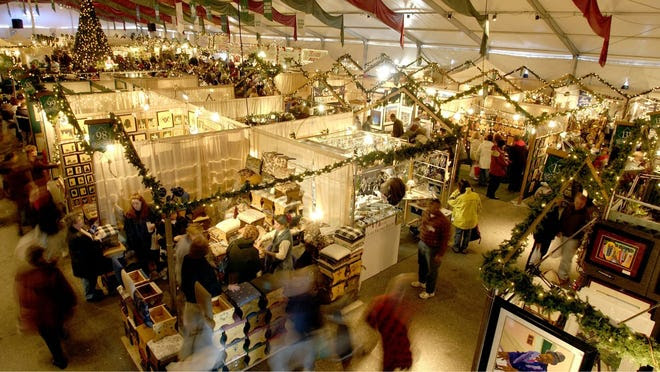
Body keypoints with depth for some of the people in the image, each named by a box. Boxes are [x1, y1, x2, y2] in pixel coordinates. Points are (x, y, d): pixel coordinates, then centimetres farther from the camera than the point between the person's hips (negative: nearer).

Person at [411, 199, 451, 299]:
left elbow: (445, 239, -21)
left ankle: (430, 291, 33)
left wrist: (440, 254, -17)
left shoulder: (444, 222, -29)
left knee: (431, 271, 12)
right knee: (422, 264, 28)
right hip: (421, 243, 7)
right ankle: (422, 281, 54)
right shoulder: (425, 212, -9)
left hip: (432, 249, -7)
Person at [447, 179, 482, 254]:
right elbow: (479, 208, 1)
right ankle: (464, 248, 39)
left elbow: (450, 201, -7)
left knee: (458, 234, 21)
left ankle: (456, 248, 36)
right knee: (467, 235, 23)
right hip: (471, 221, 3)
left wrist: (456, 191, -5)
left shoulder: (460, 197, -25)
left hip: (460, 220, -3)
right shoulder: (476, 196, -11)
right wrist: (475, 215, 17)